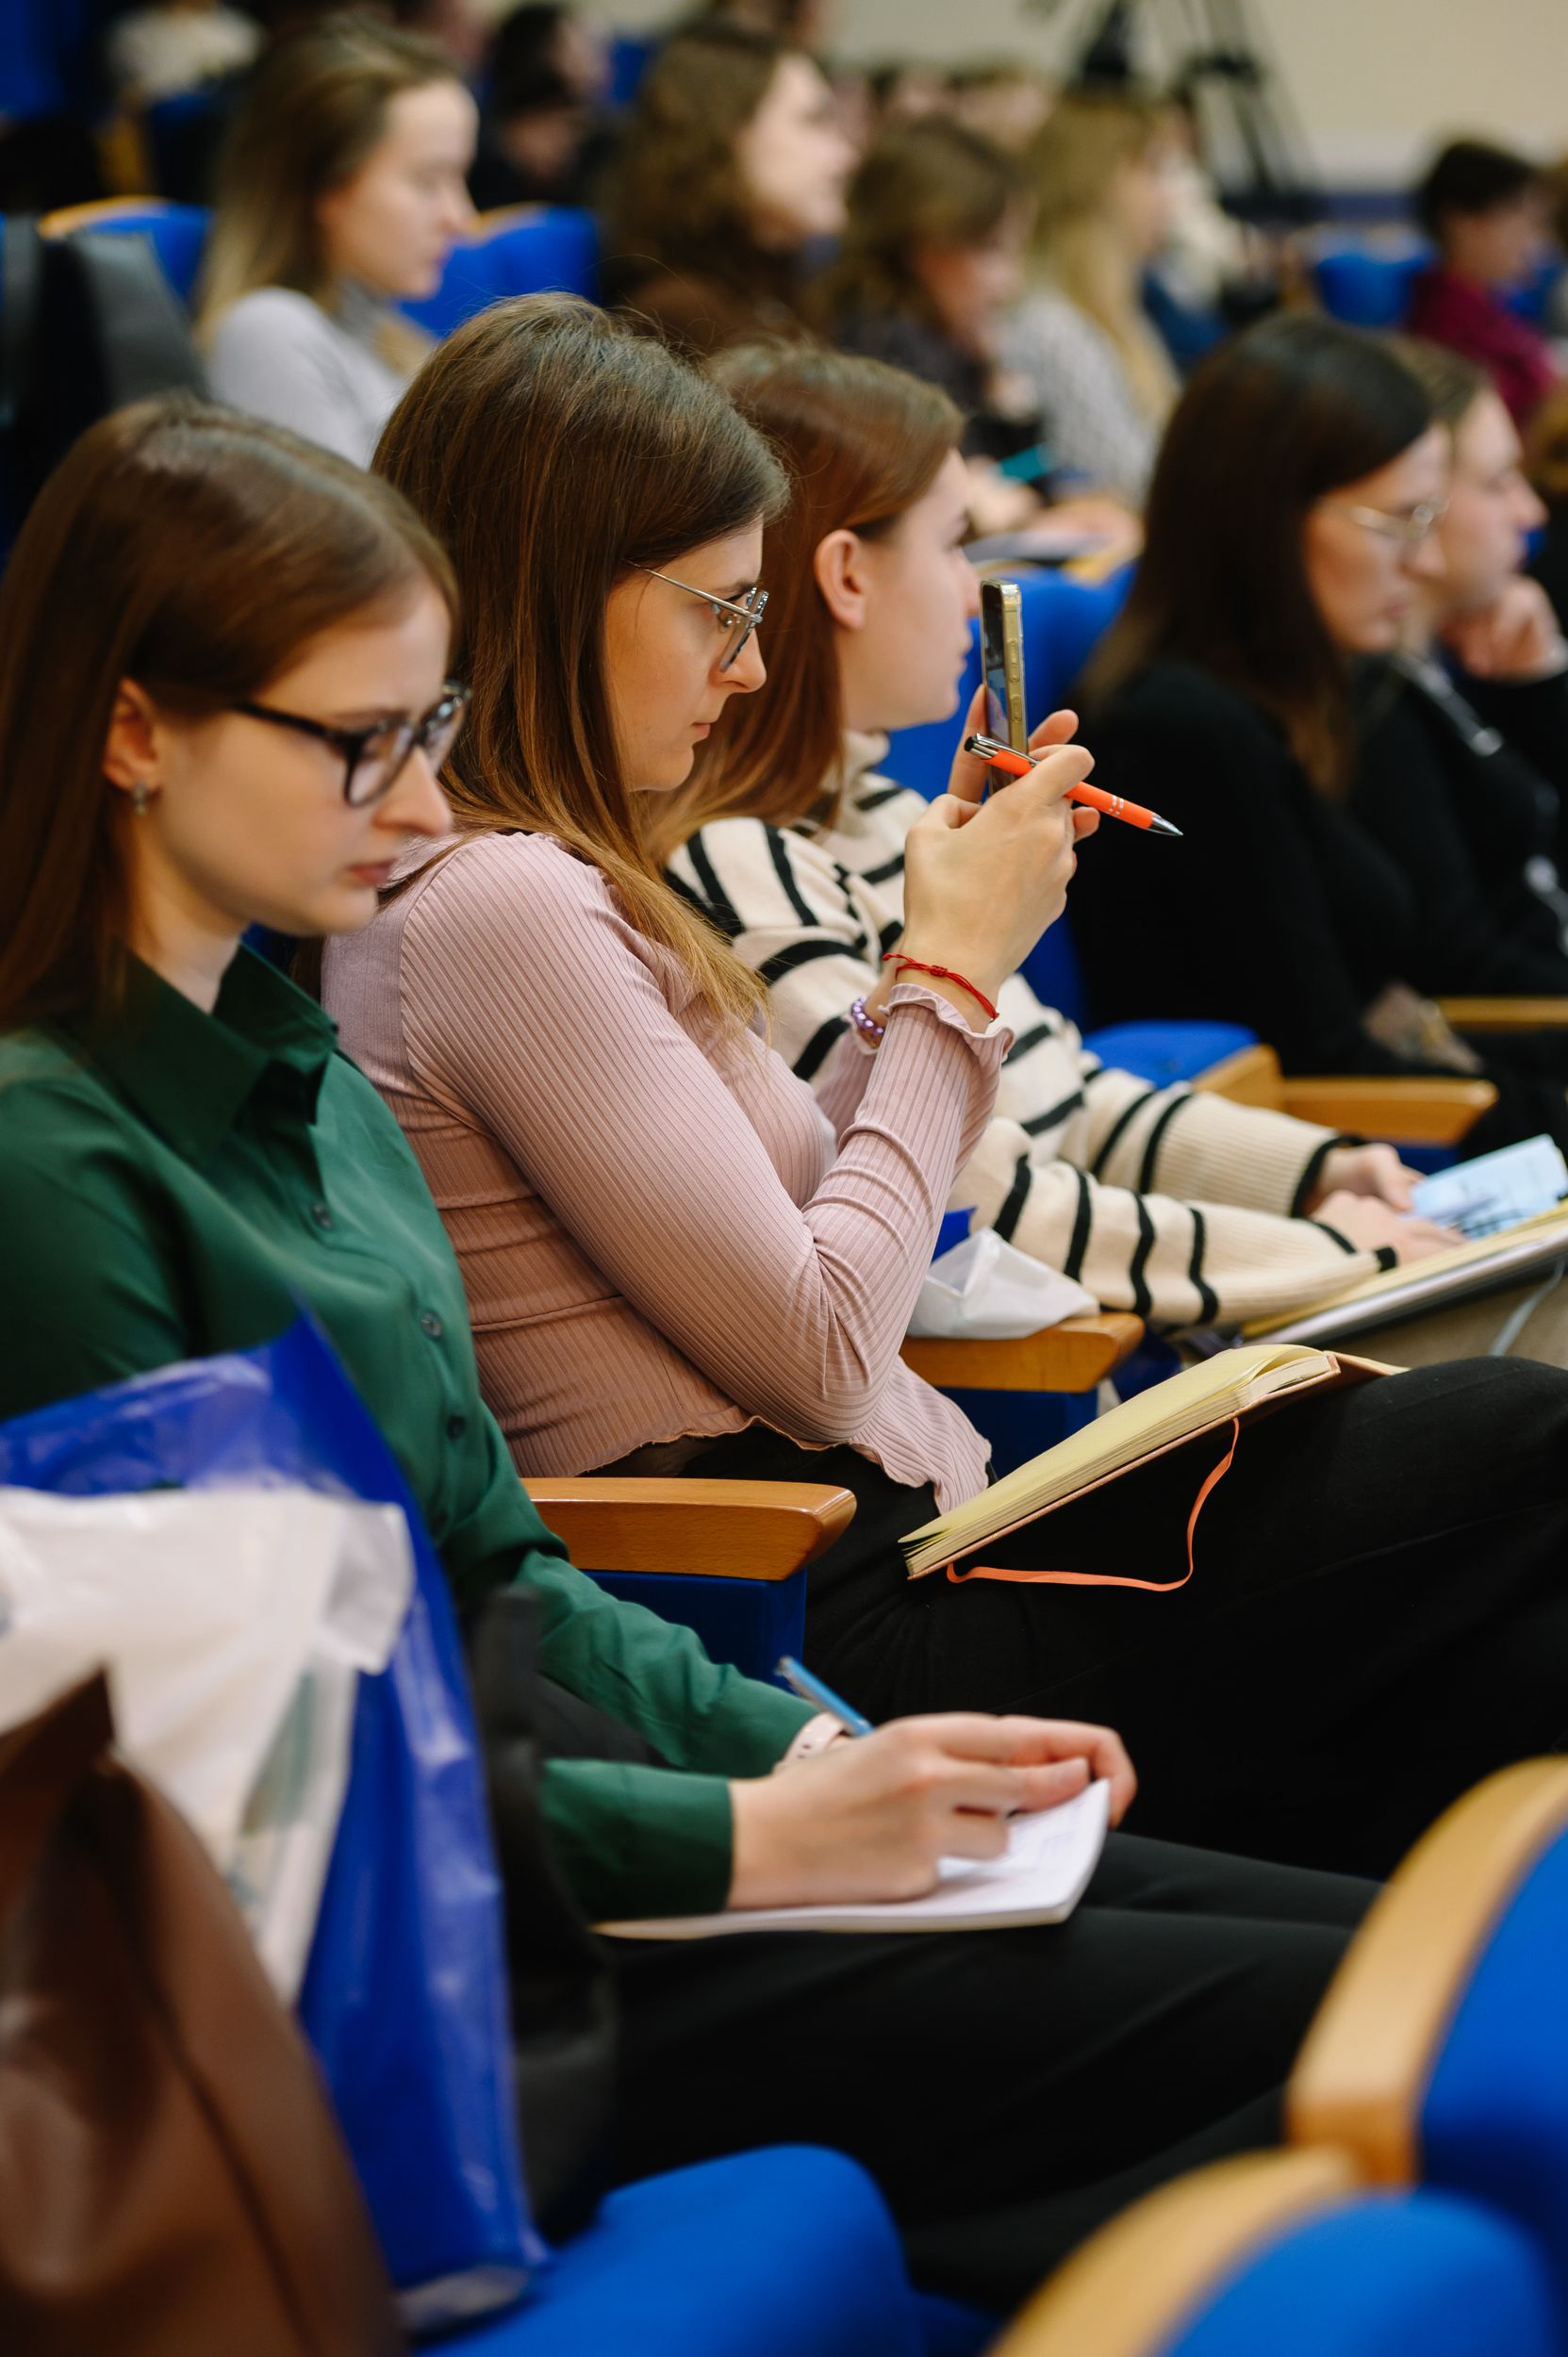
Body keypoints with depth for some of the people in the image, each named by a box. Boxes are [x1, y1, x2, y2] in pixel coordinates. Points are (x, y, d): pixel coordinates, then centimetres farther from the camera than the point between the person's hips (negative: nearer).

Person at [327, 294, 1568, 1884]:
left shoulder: (549, 881, 12)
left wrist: (939, 949, 9)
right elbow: (816, 1351, -17)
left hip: (887, 1553, 9)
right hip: (839, 1629, -9)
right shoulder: (502, 910, -17)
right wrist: (953, 970, -7)